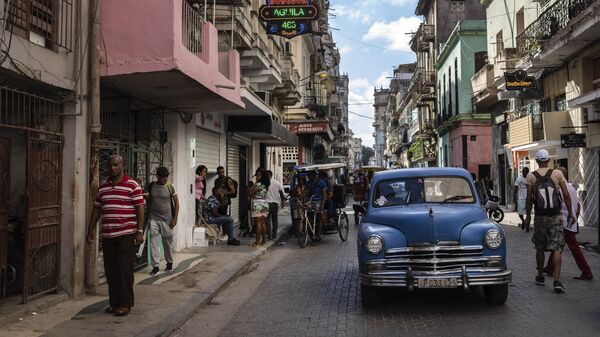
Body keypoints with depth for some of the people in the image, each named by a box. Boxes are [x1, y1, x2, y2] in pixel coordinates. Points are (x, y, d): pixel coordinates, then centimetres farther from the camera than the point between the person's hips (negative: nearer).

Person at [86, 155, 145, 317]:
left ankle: (125, 304, 7)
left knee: (125, 270, -3)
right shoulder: (103, 186, 14)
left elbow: (140, 209, -7)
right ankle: (114, 303, 20)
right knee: (110, 271, 9)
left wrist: (140, 231, -12)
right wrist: (91, 229, 14)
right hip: (107, 235, 6)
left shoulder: (132, 185, -4)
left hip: (126, 234, -6)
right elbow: (97, 208, 18)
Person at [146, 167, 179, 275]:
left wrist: (175, 219, -6)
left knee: (168, 243, 9)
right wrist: (148, 216, 8)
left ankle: (169, 263, 28)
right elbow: (149, 201, 10)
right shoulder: (151, 186, 0)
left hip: (167, 219, -1)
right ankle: (155, 266, 4)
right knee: (153, 243, -4)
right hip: (154, 218, 1)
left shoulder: (170, 186, -5)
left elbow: (176, 203, -1)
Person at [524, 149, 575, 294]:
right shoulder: (557, 174, -3)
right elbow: (566, 195, -3)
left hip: (540, 217, 0)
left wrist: (528, 216, 6)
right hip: (556, 217, 0)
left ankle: (540, 277, 27)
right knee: (556, 249, 1)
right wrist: (570, 213, 7)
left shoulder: (531, 176, -4)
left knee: (540, 248, 14)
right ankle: (557, 281, -7)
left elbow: (529, 198, -3)